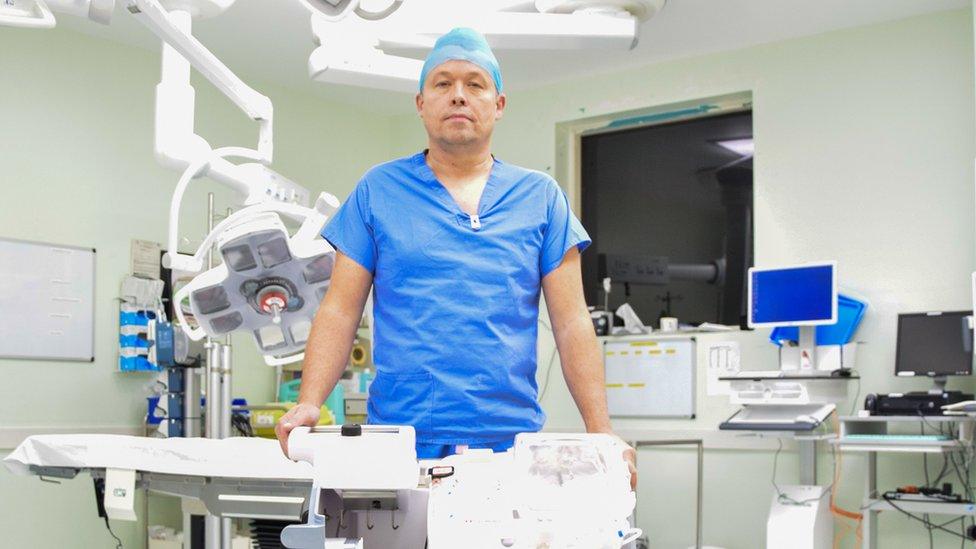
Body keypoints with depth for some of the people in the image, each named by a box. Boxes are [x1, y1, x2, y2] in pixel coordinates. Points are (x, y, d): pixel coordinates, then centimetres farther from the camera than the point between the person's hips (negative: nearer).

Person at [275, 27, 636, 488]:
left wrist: (602, 434, -3)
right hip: (400, 442, 0)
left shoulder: (541, 198, 9)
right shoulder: (378, 191, 8)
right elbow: (340, 312, 5)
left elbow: (572, 324, 6)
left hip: (510, 441, 1)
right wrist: (308, 405, -10)